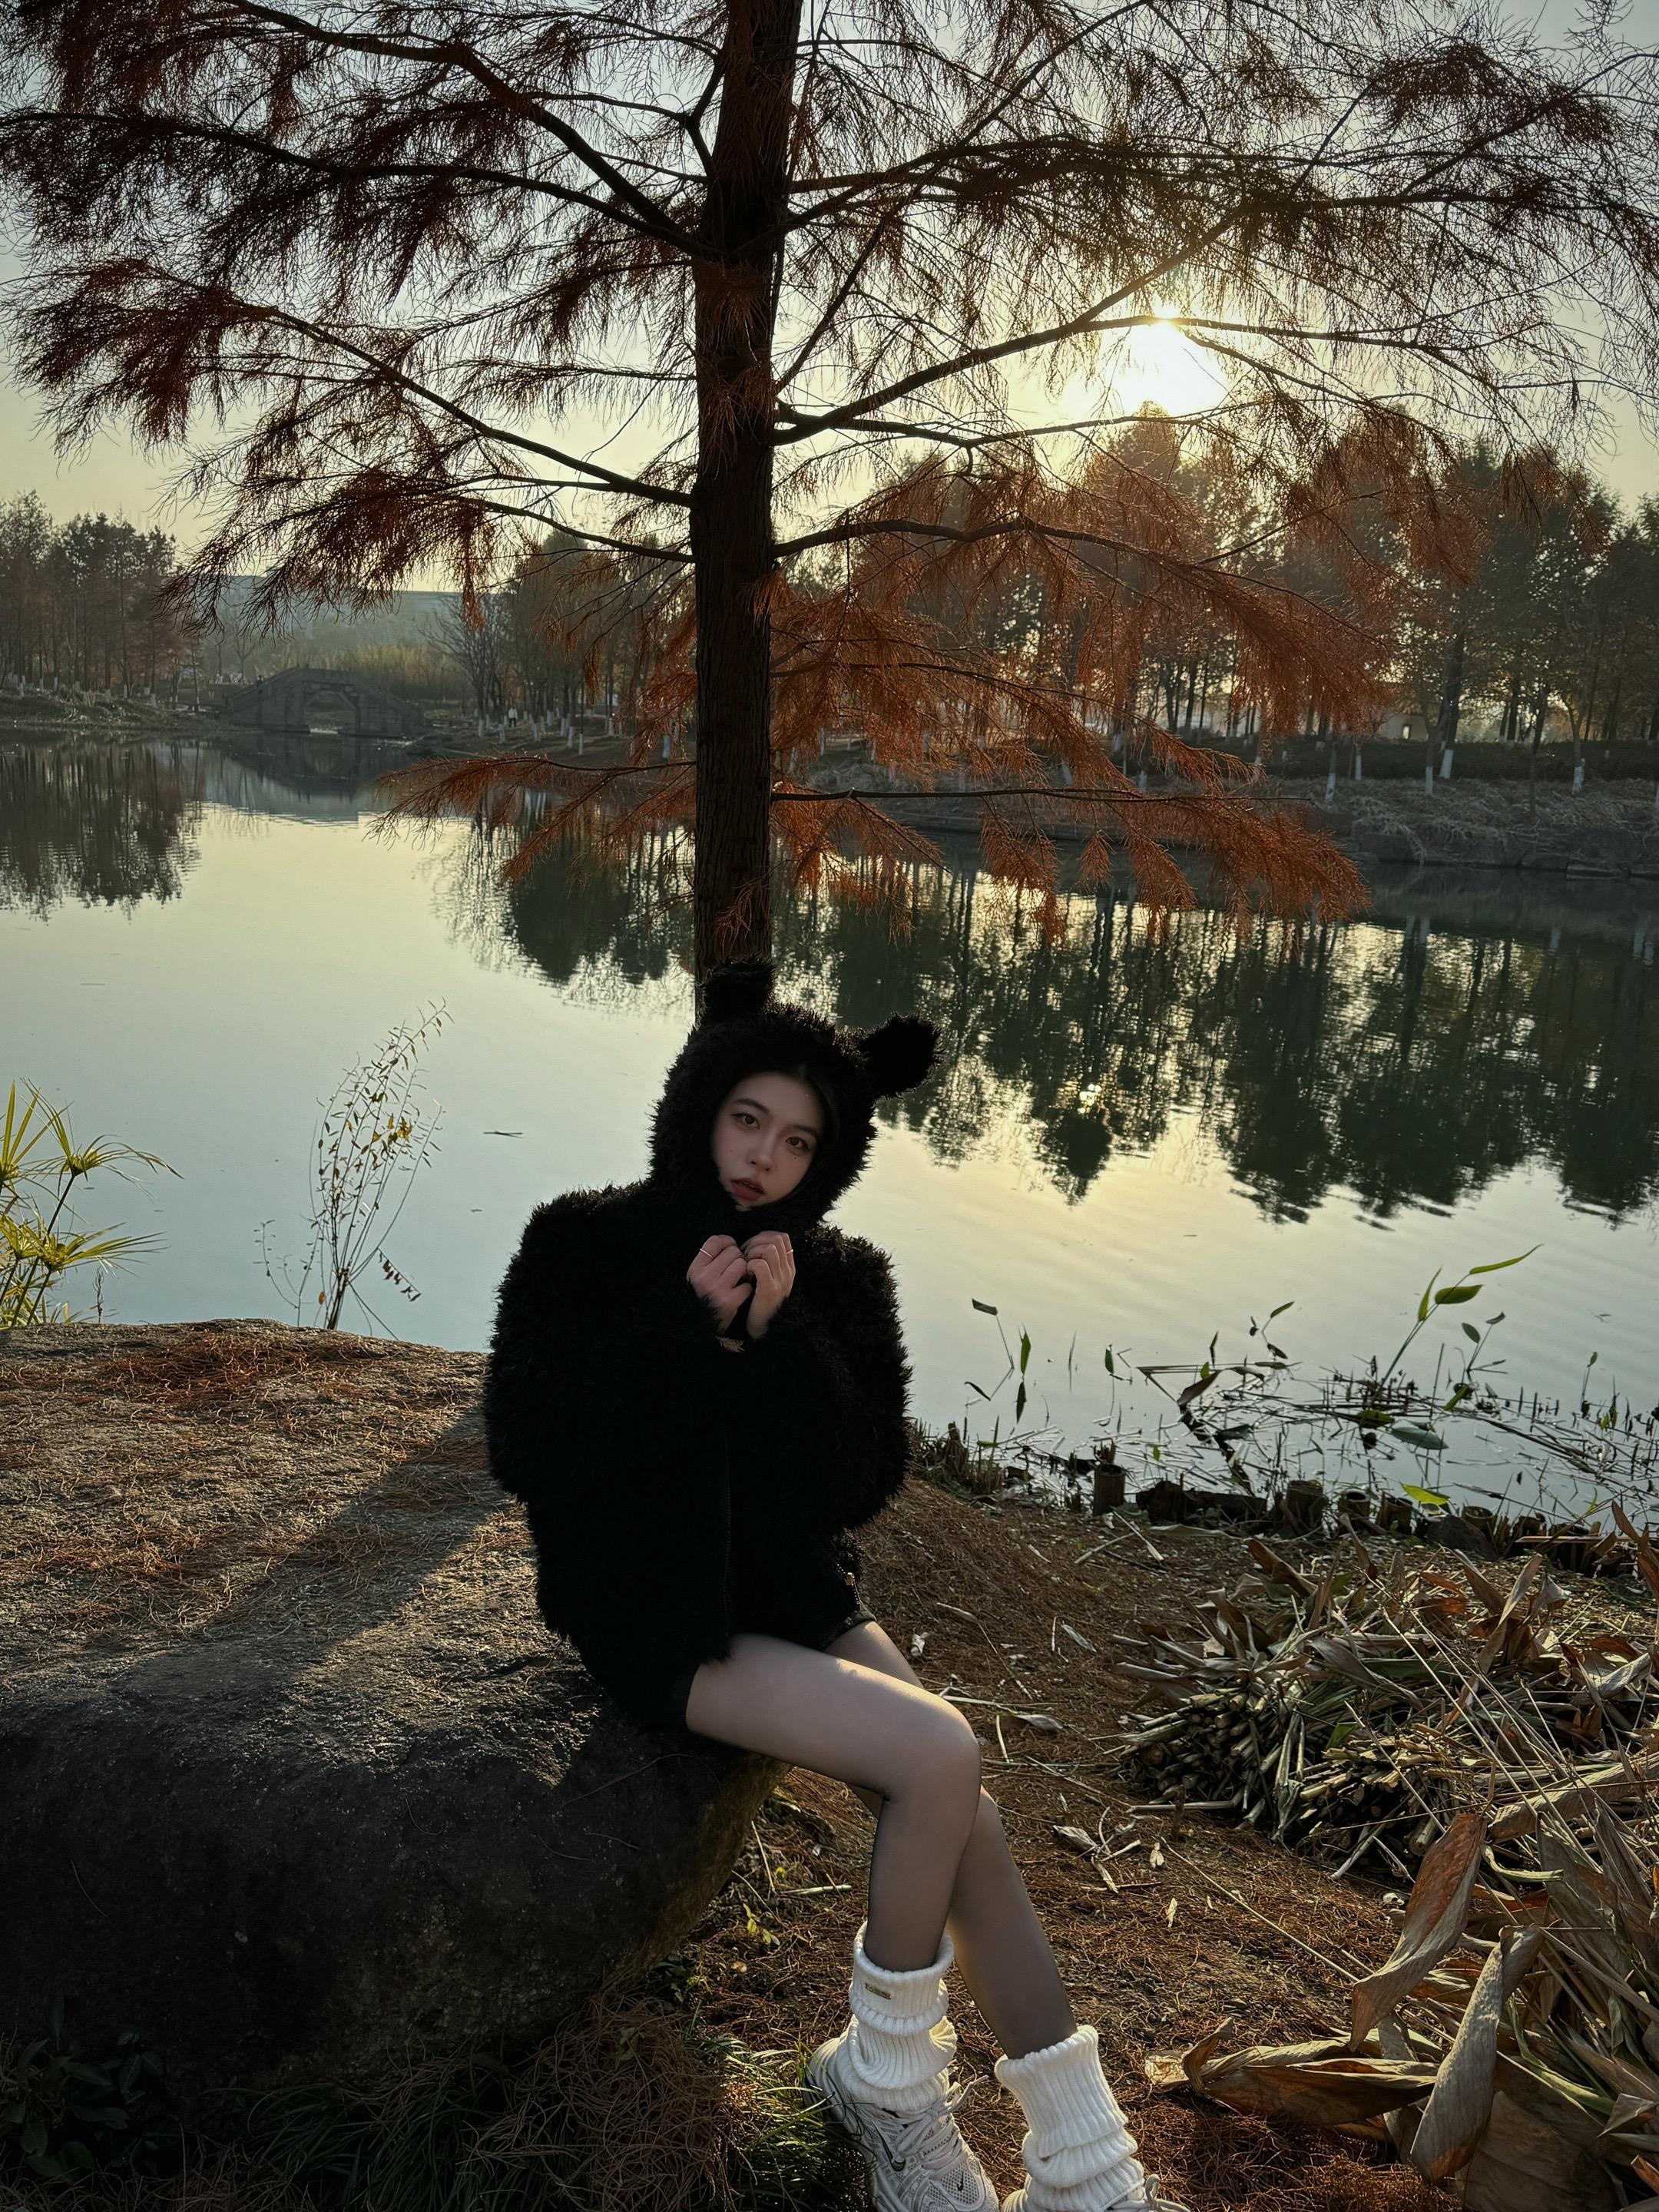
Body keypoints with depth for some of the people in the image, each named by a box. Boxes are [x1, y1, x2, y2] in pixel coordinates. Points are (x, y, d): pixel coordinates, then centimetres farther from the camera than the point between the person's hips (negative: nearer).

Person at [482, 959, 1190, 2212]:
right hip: (655, 1615, -4)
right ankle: (886, 2075, 3)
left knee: (967, 1826, -13)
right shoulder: (584, 1246, -6)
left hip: (793, 1590, 4)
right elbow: (525, 1452, -14)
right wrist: (680, 1330, -23)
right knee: (941, 1759, -22)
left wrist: (781, 1338, -20)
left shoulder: (838, 1283, 2)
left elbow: (861, 1485, -6)